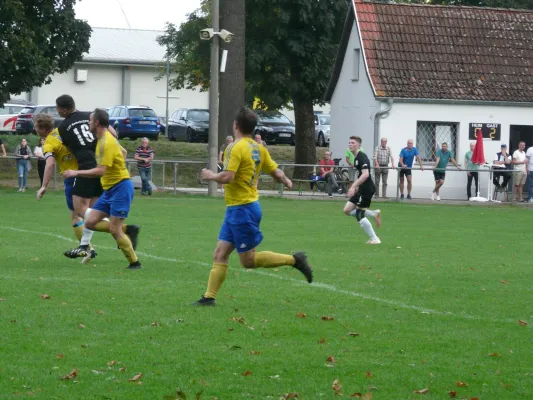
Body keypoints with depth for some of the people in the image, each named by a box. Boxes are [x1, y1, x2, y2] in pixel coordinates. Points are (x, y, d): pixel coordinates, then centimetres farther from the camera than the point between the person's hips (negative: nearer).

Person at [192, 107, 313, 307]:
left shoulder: (236, 148, -17)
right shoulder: (259, 148, 7)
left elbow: (227, 177, -26)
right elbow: (276, 172, 12)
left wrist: (211, 176, -6)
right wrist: (287, 182, 34)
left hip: (242, 209, -9)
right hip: (236, 210, 9)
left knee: (249, 260, -1)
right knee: (220, 254, 7)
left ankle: (294, 260, 0)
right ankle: (209, 297, 5)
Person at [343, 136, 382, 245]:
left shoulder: (362, 157, -16)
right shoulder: (356, 157, 14)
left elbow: (365, 174, -27)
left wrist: (353, 186, -28)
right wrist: (356, 186, 24)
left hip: (366, 189, -10)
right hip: (362, 189, 10)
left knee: (359, 215, -6)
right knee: (347, 210, 7)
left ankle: (374, 239, 3)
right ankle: (374, 214, 13)